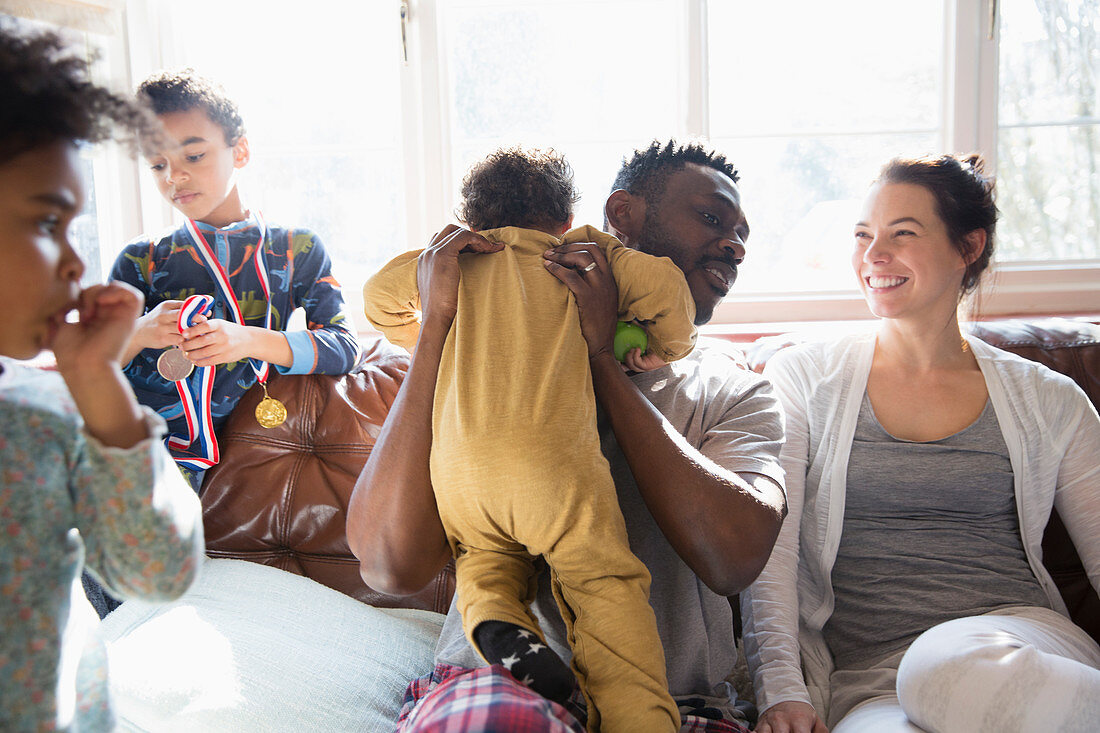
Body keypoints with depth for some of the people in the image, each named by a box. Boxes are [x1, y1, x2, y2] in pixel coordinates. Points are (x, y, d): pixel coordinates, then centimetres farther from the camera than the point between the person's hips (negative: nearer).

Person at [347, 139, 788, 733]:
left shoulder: (737, 393, 8)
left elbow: (735, 559, -15)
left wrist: (603, 360, -12)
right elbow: (392, 566, -14)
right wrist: (437, 322, -16)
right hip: (497, 679, -1)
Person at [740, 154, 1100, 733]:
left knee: (945, 665, -36)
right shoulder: (802, 377, 8)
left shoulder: (1049, 402, 12)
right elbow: (768, 549, 0)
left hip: (1021, 643, 1)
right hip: (868, 680, 0)